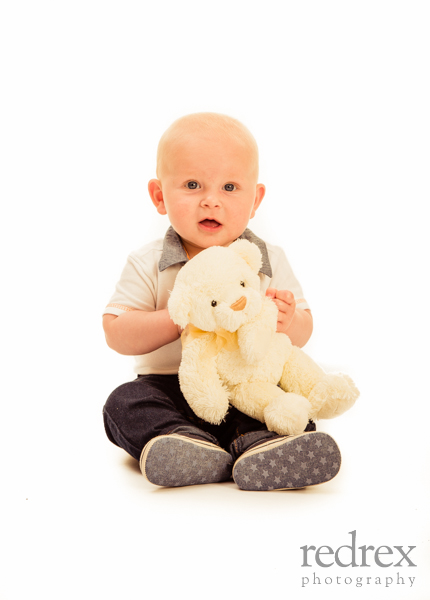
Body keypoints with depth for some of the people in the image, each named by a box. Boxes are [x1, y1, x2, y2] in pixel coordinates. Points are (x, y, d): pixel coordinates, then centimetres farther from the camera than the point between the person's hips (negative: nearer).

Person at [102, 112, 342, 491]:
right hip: (168, 386, 0)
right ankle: (191, 442, -41)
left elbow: (303, 328, 5)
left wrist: (287, 323, -21)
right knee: (124, 403, -26)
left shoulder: (269, 260, 2)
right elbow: (116, 334, -8)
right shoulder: (148, 264, -3)